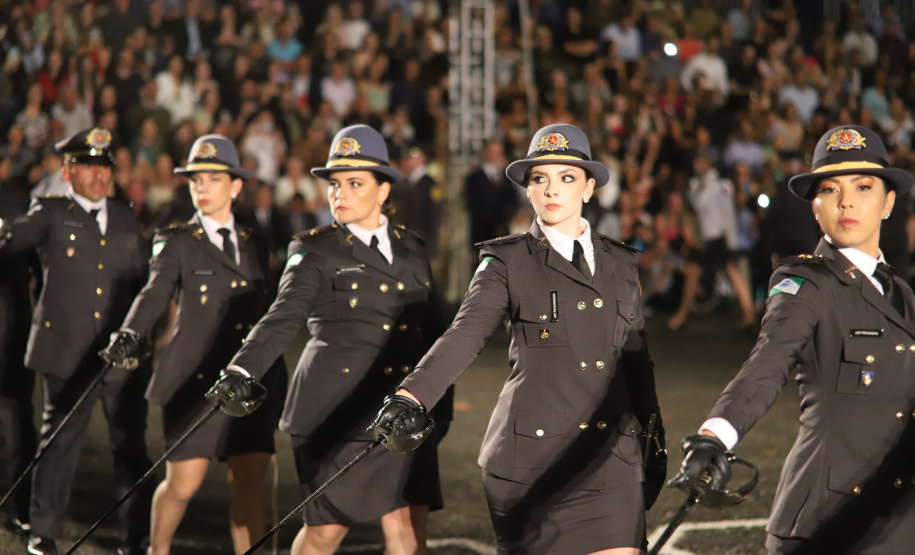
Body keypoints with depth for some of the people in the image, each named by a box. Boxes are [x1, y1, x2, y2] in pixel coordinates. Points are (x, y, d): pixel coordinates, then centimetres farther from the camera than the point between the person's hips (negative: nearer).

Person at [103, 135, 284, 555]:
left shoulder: (255, 245, 16)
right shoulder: (176, 242, 4)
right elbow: (155, 292, -12)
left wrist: (278, 378, 17)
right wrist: (129, 333, -31)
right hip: (195, 378, -3)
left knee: (250, 481, -1)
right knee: (183, 484, 0)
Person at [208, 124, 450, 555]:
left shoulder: (411, 249, 13)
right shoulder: (315, 251, 0)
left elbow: (431, 330, 20)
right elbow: (283, 317, -14)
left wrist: (439, 404, 17)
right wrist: (241, 371, -29)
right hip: (336, 407, -3)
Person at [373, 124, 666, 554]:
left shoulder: (620, 263, 14)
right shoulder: (507, 261, 1)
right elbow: (465, 334, -14)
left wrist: (655, 443, 19)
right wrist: (410, 397, -30)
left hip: (611, 456, 3)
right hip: (533, 452, -3)